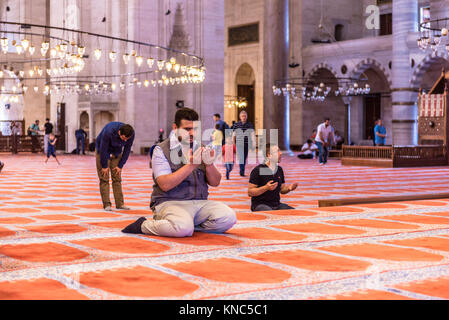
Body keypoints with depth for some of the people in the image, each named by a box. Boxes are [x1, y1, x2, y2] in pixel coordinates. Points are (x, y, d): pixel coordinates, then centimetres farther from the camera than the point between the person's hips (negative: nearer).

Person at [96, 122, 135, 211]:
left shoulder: (131, 134, -25)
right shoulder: (108, 131, -37)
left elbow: (127, 150, -9)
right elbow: (103, 149, -25)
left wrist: (120, 165, -8)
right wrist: (104, 166, -16)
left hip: (116, 152, 3)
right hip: (103, 151, -3)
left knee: (117, 178, 0)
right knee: (104, 179, -7)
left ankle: (120, 204, 1)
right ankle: (106, 204, -7)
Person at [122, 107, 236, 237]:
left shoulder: (200, 149, 15)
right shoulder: (161, 150, -1)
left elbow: (215, 183, 10)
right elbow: (165, 185, -15)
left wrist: (209, 164, -10)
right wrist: (191, 165, -19)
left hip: (200, 202, 5)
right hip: (170, 202, -5)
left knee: (228, 217, -20)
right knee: (183, 228, -35)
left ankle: (190, 225, -1)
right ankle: (143, 225, -8)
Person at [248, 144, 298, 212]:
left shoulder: (279, 169, 11)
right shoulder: (258, 170, -9)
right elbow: (250, 192, -11)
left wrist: (289, 188, -3)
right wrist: (266, 188, -25)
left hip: (276, 204, 6)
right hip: (260, 205, -6)